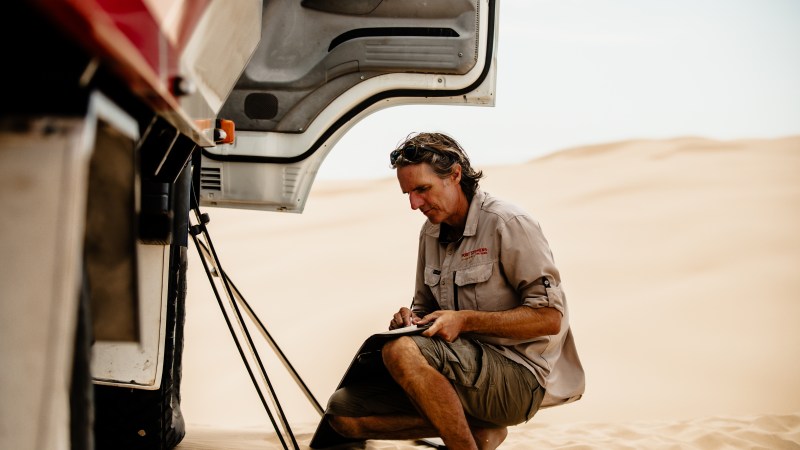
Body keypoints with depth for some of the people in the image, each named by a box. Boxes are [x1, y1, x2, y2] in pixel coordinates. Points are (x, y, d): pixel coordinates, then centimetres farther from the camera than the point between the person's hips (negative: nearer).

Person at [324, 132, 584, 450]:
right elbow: (426, 306, 24)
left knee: (401, 351, -33)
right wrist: (413, 319, -1)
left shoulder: (508, 224, -10)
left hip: (519, 376, -8)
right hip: (466, 369, 8)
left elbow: (549, 318, -15)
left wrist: (465, 320, -20)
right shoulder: (431, 233, 13)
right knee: (342, 411, -6)